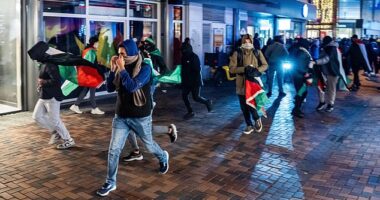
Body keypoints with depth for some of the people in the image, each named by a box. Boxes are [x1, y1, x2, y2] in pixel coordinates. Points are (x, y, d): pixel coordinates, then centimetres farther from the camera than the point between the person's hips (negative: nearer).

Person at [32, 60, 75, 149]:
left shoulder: (50, 65, -21)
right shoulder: (43, 64, 11)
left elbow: (56, 81, -30)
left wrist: (43, 82, -20)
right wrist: (40, 84, 7)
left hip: (52, 97, -10)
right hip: (44, 96, 10)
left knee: (55, 120, -3)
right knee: (37, 116, 12)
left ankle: (69, 141, 10)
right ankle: (55, 132, 23)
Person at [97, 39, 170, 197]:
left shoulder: (144, 68, -15)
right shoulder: (121, 67, 0)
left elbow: (132, 87, -28)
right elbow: (110, 88, -1)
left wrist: (122, 69, -26)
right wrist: (113, 69, -10)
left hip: (140, 117, -4)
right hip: (121, 117, 4)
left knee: (149, 145, 18)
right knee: (113, 150, -1)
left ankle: (163, 158, 50)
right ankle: (110, 183, 13)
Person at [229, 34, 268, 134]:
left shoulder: (257, 52, 3)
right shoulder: (237, 53, -2)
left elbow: (265, 65, 8)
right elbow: (232, 68, -8)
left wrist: (257, 70, -12)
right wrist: (244, 69, -21)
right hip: (241, 84, 1)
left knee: (251, 105, -10)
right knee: (244, 107, 9)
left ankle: (257, 119, 21)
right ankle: (249, 125, 28)